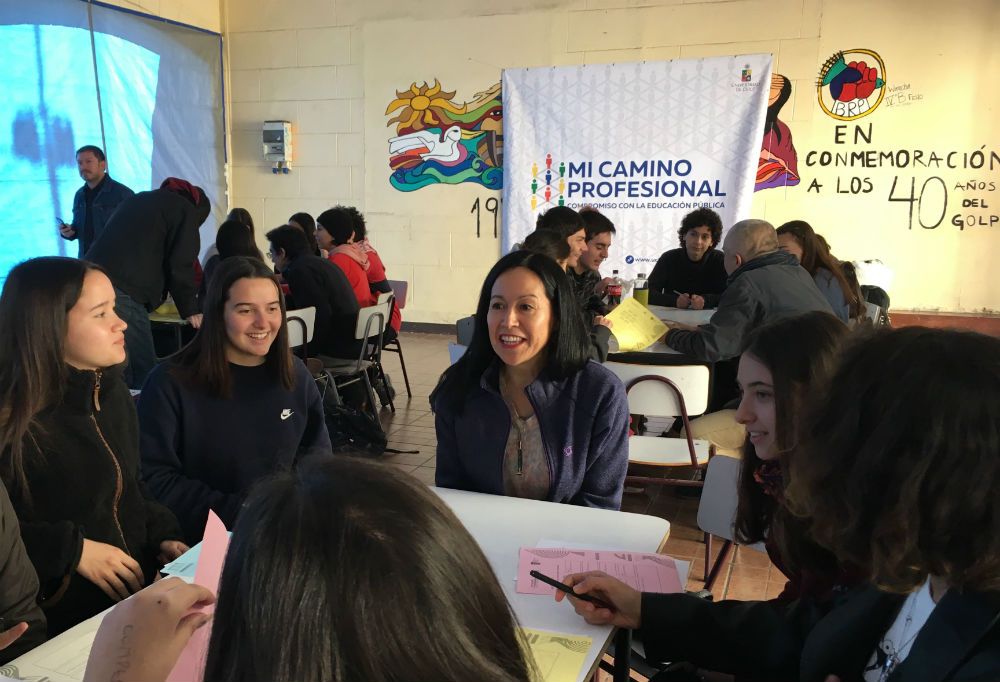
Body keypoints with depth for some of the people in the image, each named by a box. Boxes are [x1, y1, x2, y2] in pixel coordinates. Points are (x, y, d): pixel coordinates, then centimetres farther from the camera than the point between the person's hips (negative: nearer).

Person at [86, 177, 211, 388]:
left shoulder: (138, 199, 31)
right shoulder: (185, 209, 8)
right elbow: (180, 265, -1)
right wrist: (190, 309, 10)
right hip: (123, 293, -8)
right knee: (144, 374, -4)